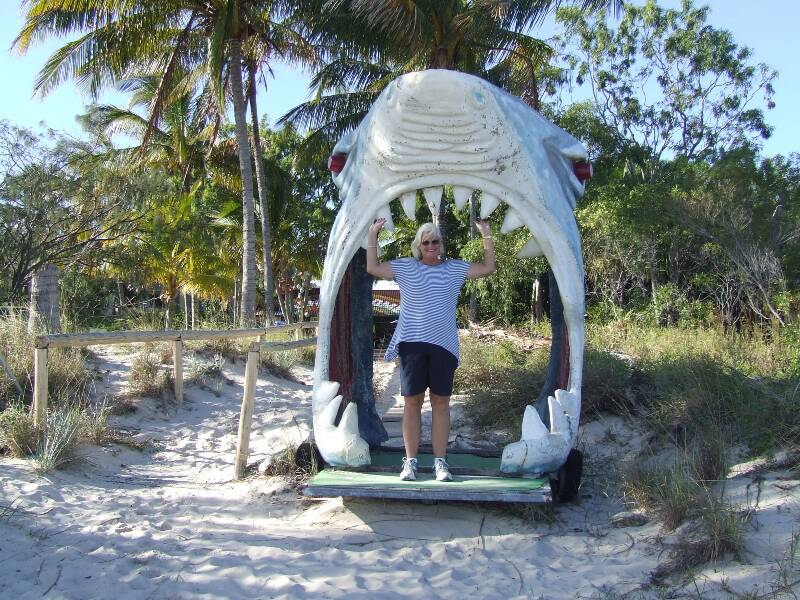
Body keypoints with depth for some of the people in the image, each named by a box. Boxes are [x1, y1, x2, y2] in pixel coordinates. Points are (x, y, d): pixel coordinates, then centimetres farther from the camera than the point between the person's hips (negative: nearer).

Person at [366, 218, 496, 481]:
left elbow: (488, 268, 9)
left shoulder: (455, 268, 10)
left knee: (441, 402, 3)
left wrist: (487, 236, 3)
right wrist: (372, 234, 1)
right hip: (412, 343, -1)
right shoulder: (405, 267, 8)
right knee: (412, 402, 1)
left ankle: (440, 462, 9)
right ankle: (410, 461, 8)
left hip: (444, 344, 1)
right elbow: (373, 268, 5)